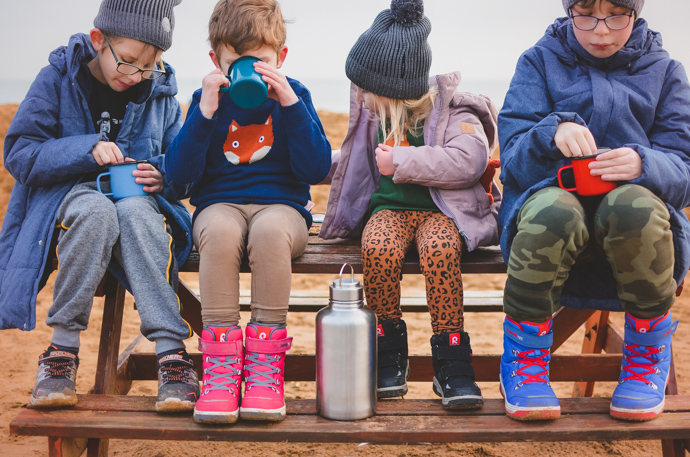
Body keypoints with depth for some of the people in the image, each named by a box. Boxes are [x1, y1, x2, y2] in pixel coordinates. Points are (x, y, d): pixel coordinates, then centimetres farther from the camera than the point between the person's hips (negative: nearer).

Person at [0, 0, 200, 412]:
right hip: (69, 196, -1)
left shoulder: (160, 91, 7)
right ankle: (63, 347, -28)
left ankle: (172, 352, -40)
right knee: (96, 210, -38)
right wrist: (87, 149, -20)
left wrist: (162, 175, -13)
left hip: (139, 198, 2)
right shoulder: (59, 78, -1)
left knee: (135, 213, -36)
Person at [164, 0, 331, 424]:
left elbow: (317, 170, -6)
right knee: (219, 229, -36)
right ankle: (221, 360, -29)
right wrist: (205, 112, -14)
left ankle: (266, 356, -26)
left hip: (282, 205, -1)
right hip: (220, 204, 1)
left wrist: (290, 104, -13)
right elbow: (180, 172, -3)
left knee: (270, 230, -37)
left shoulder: (294, 95, 7)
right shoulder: (208, 98, 8)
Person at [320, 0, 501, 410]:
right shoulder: (373, 110, 13)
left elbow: (470, 159, -21)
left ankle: (452, 361, -25)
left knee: (440, 249, -38)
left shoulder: (452, 108, -5)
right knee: (379, 248, -33)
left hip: (442, 207, -3)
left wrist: (401, 162, -20)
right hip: (389, 207, 4)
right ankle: (390, 351, -15)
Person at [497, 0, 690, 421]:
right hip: (553, 192, 0)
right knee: (552, 213, -38)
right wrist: (552, 132, -23)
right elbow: (513, 157, -1)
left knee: (634, 207, -37)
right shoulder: (540, 61, 11)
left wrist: (644, 164, -22)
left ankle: (649, 349, -12)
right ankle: (525, 354, -15)